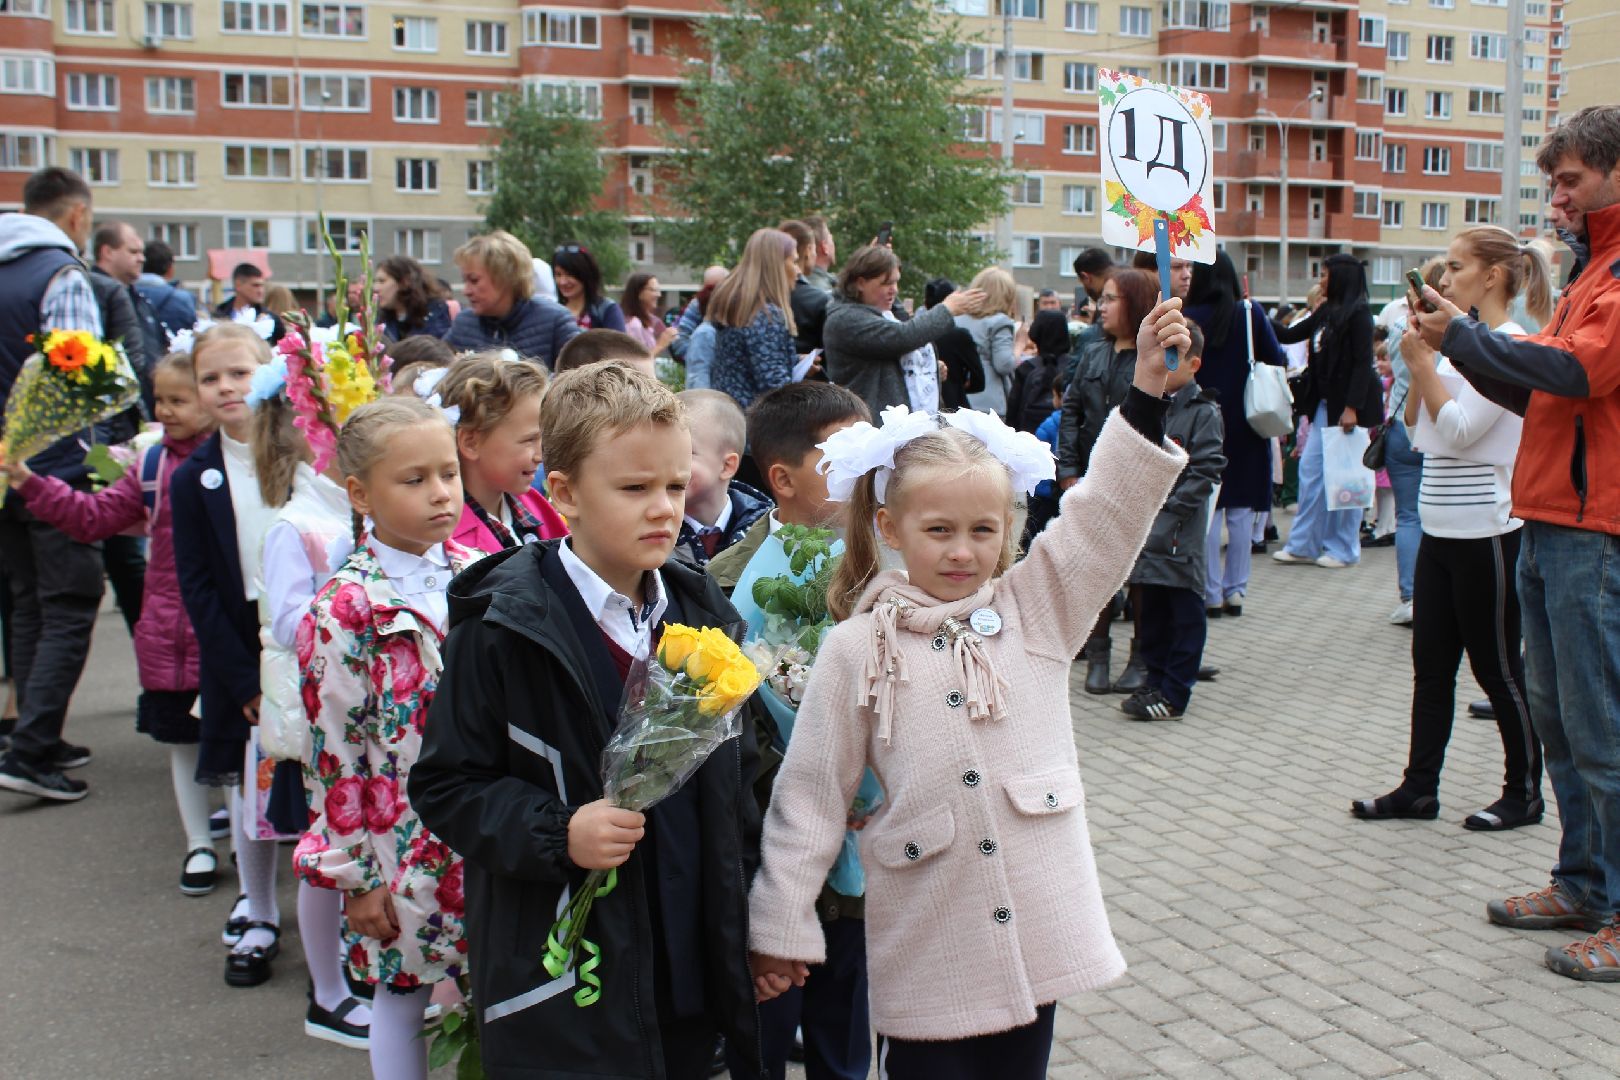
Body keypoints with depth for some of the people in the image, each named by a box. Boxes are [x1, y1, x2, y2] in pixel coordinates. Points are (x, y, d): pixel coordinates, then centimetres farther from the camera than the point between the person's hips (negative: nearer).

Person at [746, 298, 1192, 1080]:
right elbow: (810, 795, -2)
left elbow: (1106, 516, -8)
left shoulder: (1036, 609, 1)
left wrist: (1147, 390, -19)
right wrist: (782, 924, -2)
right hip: (926, 951, -2)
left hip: (1034, 930, 3)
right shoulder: (856, 649, -6)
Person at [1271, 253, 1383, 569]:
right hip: (1324, 402, 8)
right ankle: (1303, 544, 13)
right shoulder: (1326, 311, 12)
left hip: (1346, 404, -8)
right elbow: (1289, 336, 19)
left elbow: (1363, 362, -16)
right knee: (1309, 468, 7)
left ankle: (1344, 549, 9)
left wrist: (1352, 407, -21)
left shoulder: (1358, 313, -11)